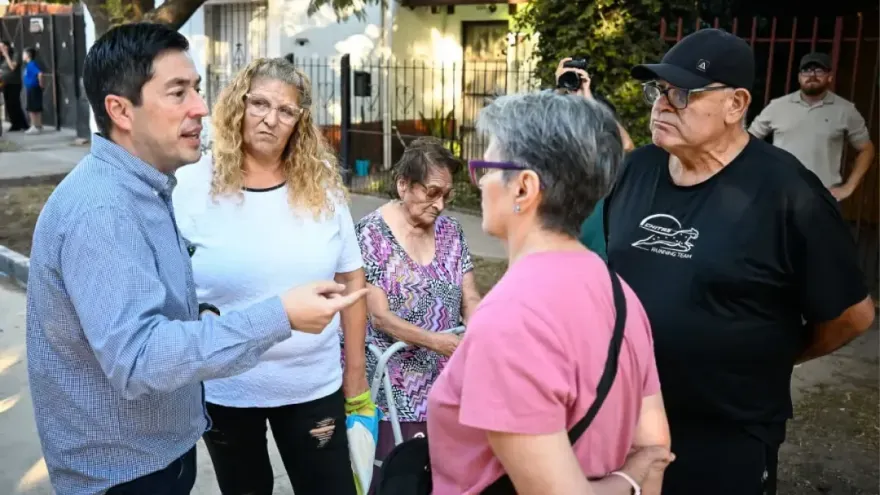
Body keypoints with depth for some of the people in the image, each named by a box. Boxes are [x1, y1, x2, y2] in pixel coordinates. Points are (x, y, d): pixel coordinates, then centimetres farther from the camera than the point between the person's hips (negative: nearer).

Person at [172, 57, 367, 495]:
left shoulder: (322, 187, -3)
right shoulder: (192, 188, -10)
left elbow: (351, 279, 3)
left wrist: (355, 370, 6)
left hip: (314, 385, 1)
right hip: (223, 389, -1)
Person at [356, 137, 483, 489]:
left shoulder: (450, 231, 5)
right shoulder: (371, 233, -10)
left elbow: (469, 299, 3)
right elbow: (380, 316, -15)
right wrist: (434, 341, -28)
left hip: (444, 384, 5)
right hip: (394, 389, -4)